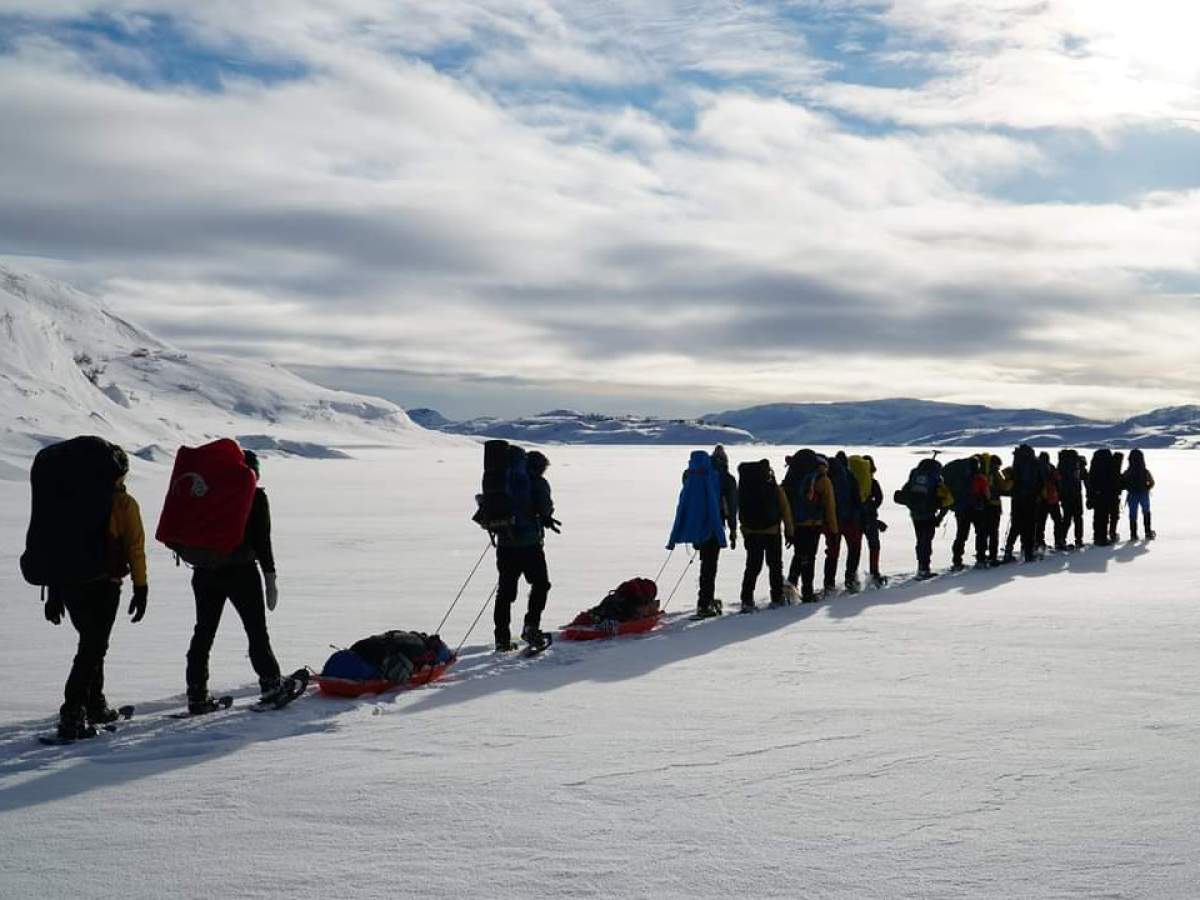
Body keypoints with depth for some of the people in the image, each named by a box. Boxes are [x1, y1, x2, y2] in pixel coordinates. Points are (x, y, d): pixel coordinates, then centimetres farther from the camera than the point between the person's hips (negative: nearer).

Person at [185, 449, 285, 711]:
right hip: (241, 571, -4)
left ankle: (197, 693, 7)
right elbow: (262, 540, -8)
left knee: (204, 631, 8)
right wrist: (270, 578, -4)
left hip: (205, 571, 4)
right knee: (256, 629, 7)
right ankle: (270, 683, 8)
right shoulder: (255, 497, -5)